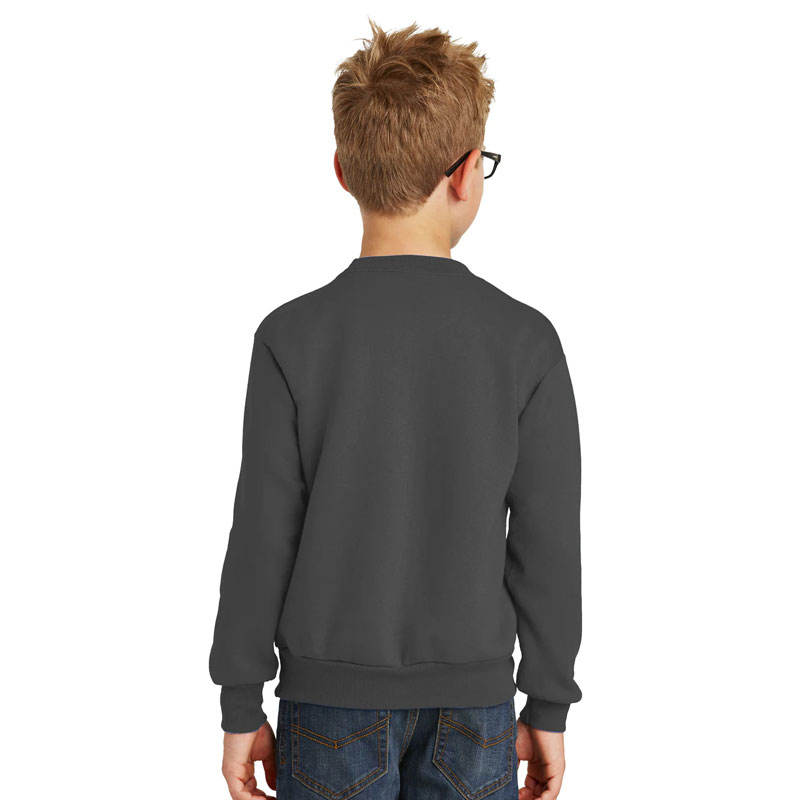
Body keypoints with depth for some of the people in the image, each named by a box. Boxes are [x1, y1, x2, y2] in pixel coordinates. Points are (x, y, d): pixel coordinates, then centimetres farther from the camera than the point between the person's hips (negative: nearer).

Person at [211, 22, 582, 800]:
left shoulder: (293, 337, -11)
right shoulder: (525, 342, -9)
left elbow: (262, 539, -9)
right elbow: (547, 545, -5)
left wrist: (241, 706, 2)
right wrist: (547, 707, 7)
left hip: (334, 703, -1)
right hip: (471, 704, 1)